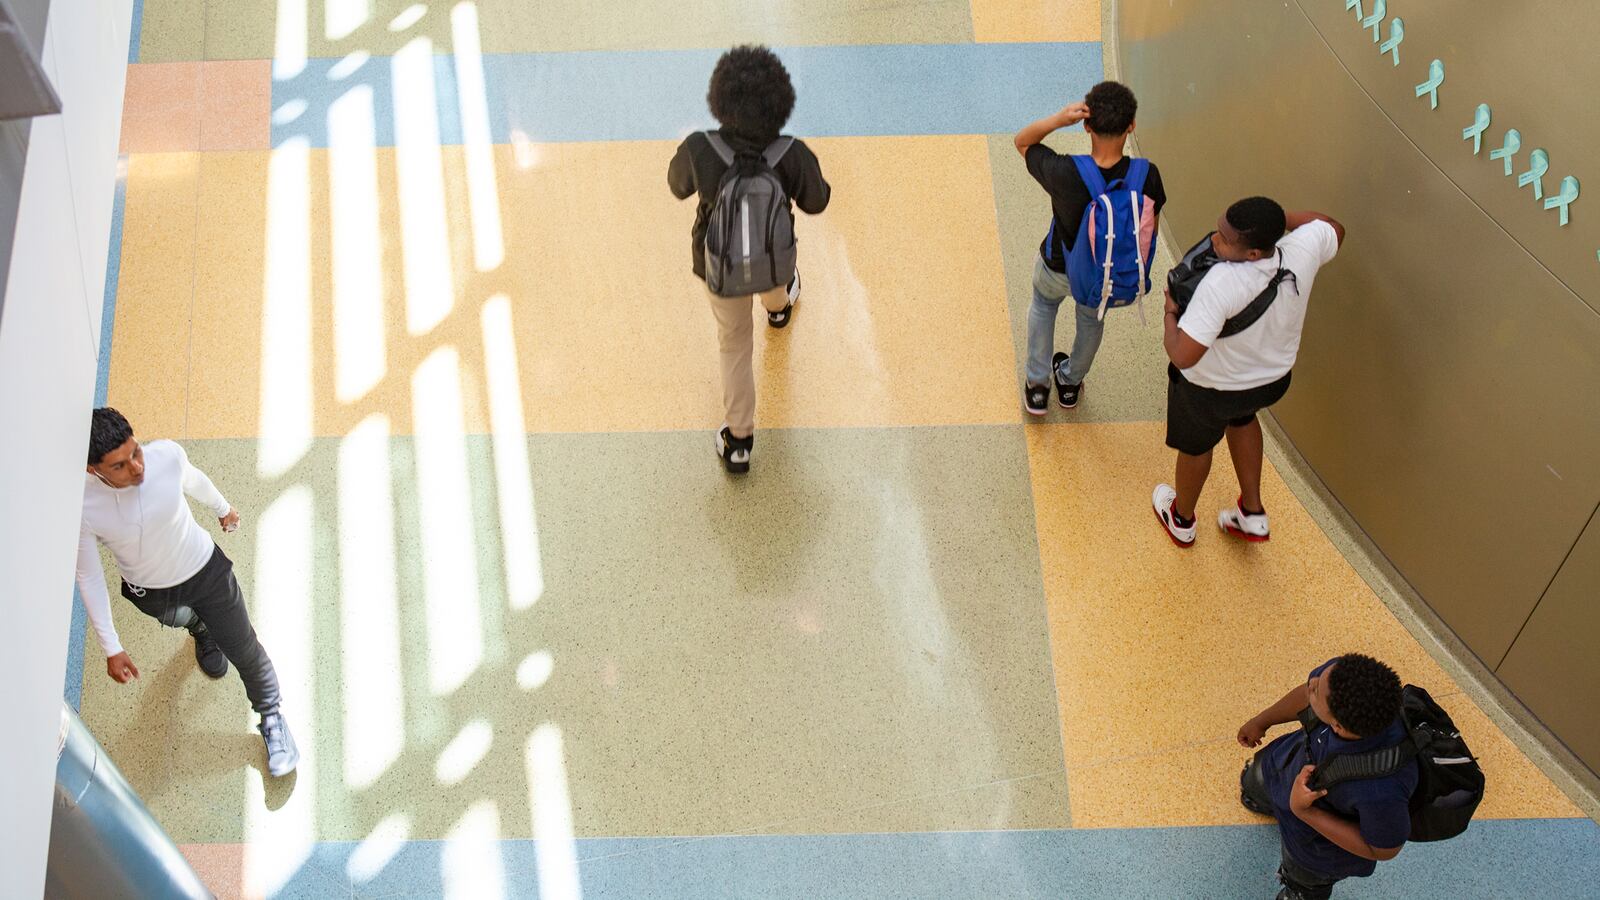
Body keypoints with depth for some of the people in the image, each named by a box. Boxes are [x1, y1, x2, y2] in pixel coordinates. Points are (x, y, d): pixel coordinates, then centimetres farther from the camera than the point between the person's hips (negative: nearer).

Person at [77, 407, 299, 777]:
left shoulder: (167, 455, -32)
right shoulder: (81, 507, -34)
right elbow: (89, 576, -19)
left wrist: (222, 508, 16)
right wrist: (111, 649, -14)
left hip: (206, 570, 0)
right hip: (150, 594, 1)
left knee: (244, 651, 13)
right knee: (179, 618, 34)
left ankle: (272, 718, 40)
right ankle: (201, 630, 71)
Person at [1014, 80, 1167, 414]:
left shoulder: (1064, 174, -38)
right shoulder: (1146, 176, -32)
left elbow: (1022, 141, -18)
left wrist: (1058, 119, -38)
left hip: (1059, 269, -2)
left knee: (1043, 305, 35)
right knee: (1092, 319, 35)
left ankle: (1037, 386, 46)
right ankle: (1070, 383, 60)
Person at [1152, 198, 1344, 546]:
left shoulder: (1221, 283, -43)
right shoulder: (1303, 249, -26)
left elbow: (1182, 356, -41)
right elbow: (1334, 229, 0)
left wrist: (1170, 313, -24)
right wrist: (1280, 216, -4)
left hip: (1209, 388, -5)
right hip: (1273, 380, 5)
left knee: (1195, 445, 26)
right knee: (1241, 418, 38)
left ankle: (1182, 520, 53)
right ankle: (1253, 513, 43)